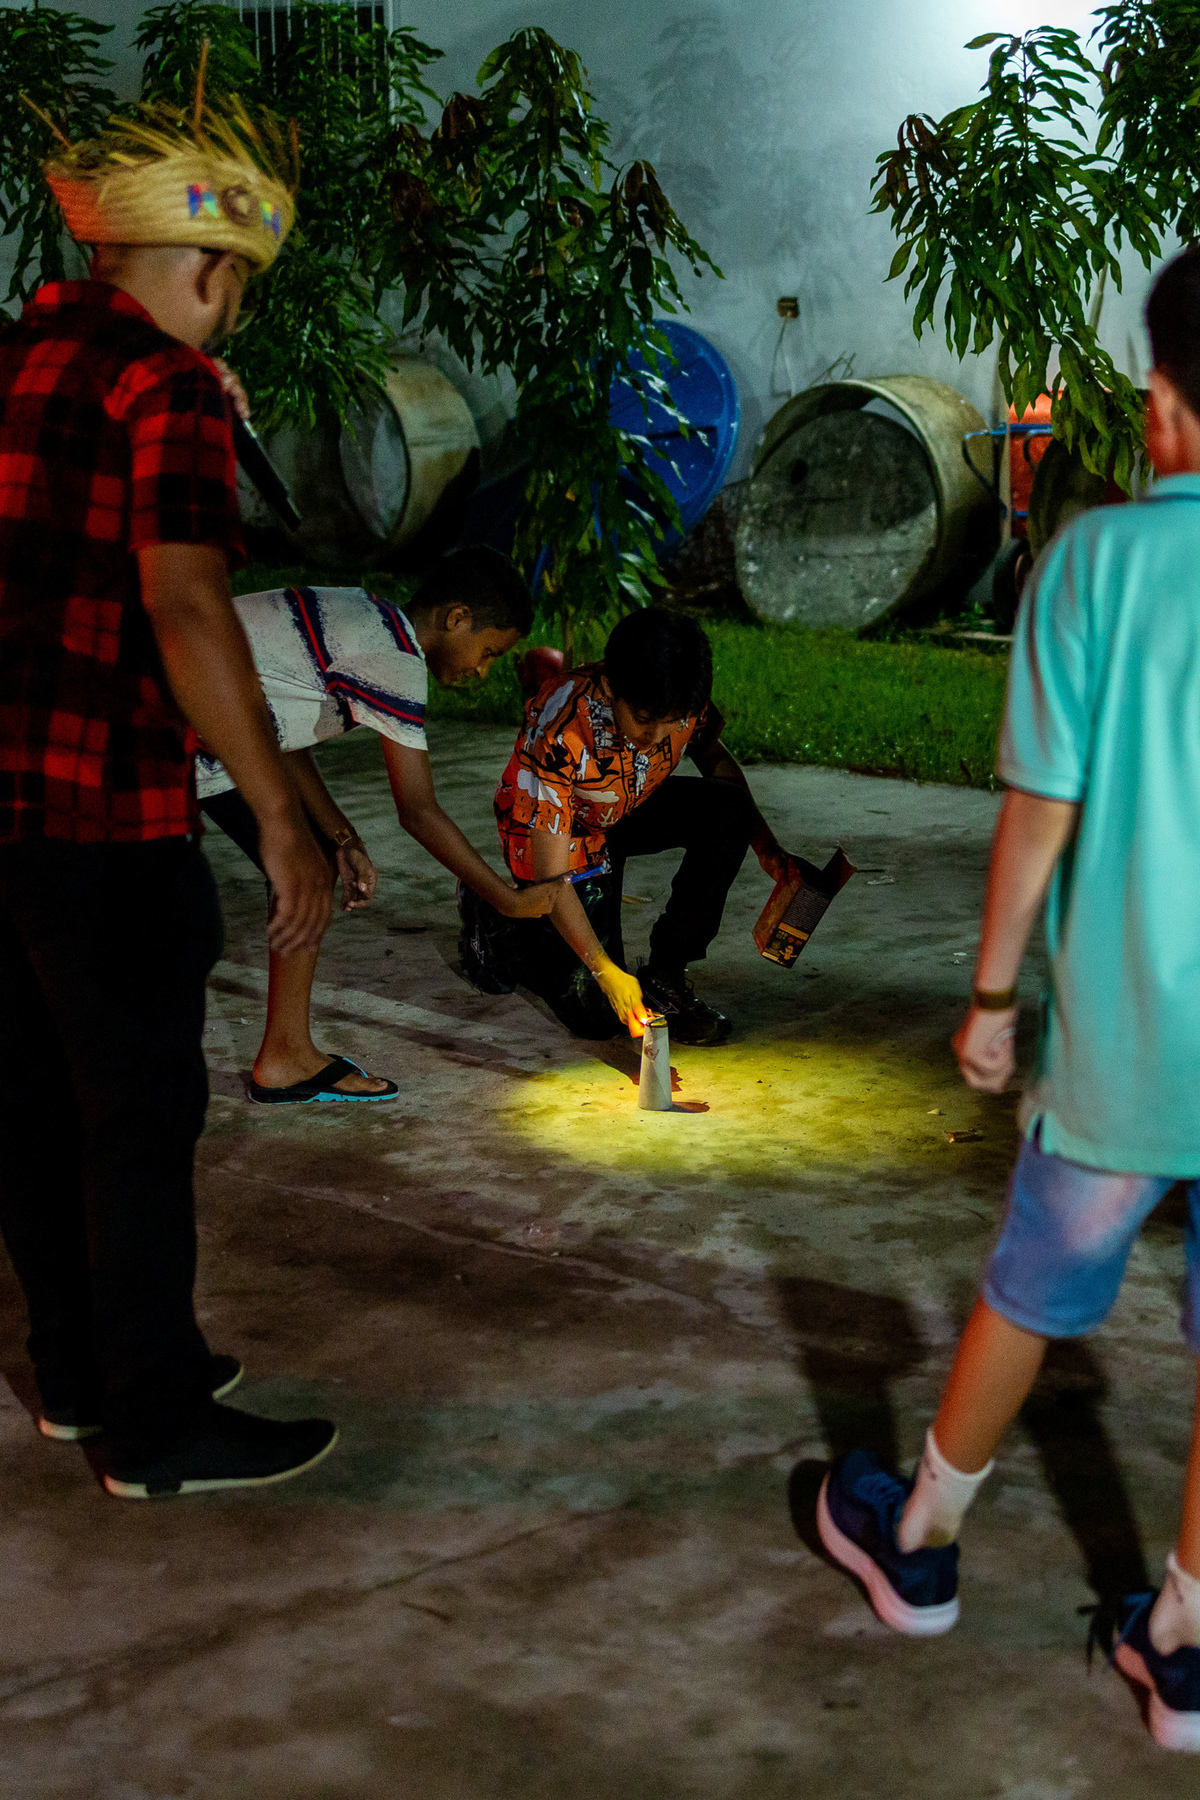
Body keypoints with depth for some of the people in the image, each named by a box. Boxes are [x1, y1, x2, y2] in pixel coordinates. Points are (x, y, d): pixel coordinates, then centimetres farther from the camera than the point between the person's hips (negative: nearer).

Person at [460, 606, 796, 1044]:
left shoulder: (685, 700, -24)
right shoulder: (560, 733, -38)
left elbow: (713, 756, 3)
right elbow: (550, 876, -32)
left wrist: (763, 843, -8)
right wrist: (605, 971, -34)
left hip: (631, 811, 5)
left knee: (729, 809, -24)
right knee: (598, 1015, -9)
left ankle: (664, 975, -10)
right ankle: (495, 919, 18)